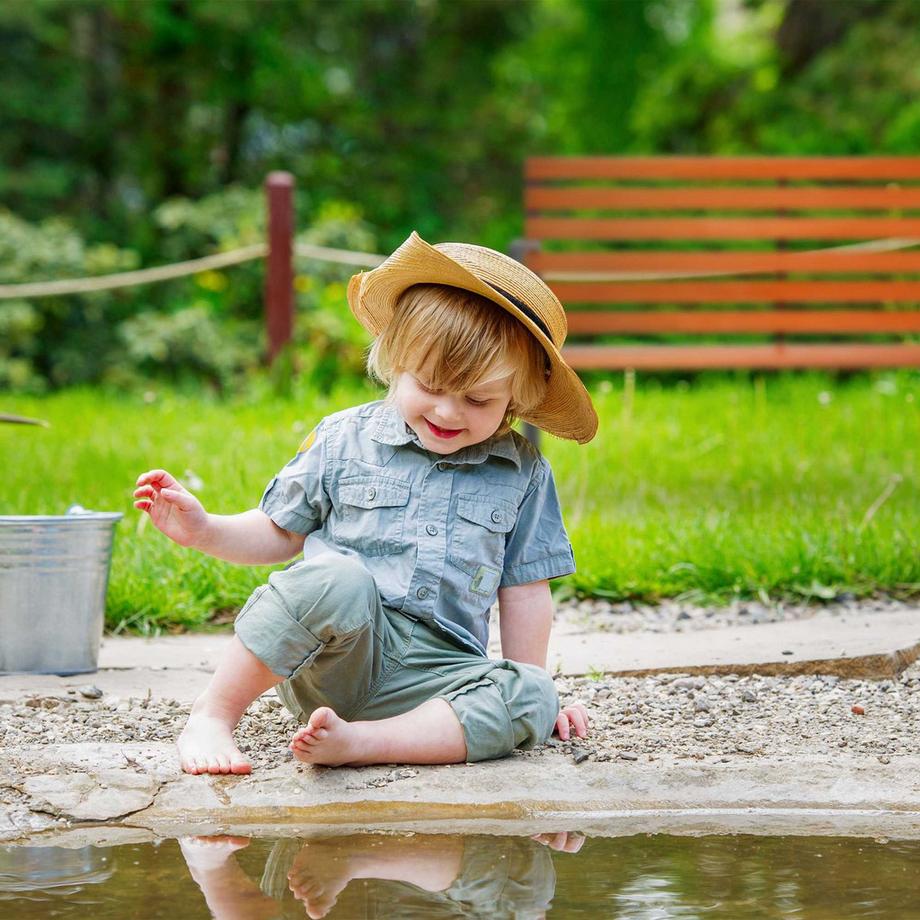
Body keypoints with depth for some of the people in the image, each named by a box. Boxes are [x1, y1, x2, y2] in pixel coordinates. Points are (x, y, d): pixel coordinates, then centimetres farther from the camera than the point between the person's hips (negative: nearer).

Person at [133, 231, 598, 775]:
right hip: (332, 662, -2)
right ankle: (212, 718, -24)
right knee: (338, 578, -36)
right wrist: (204, 530, -1)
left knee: (531, 701, -29)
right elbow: (281, 533, 15)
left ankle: (354, 741, -36)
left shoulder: (522, 473, 10)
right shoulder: (344, 441, 6)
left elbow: (523, 588, 16)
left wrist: (529, 687, 13)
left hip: (434, 672, 2)